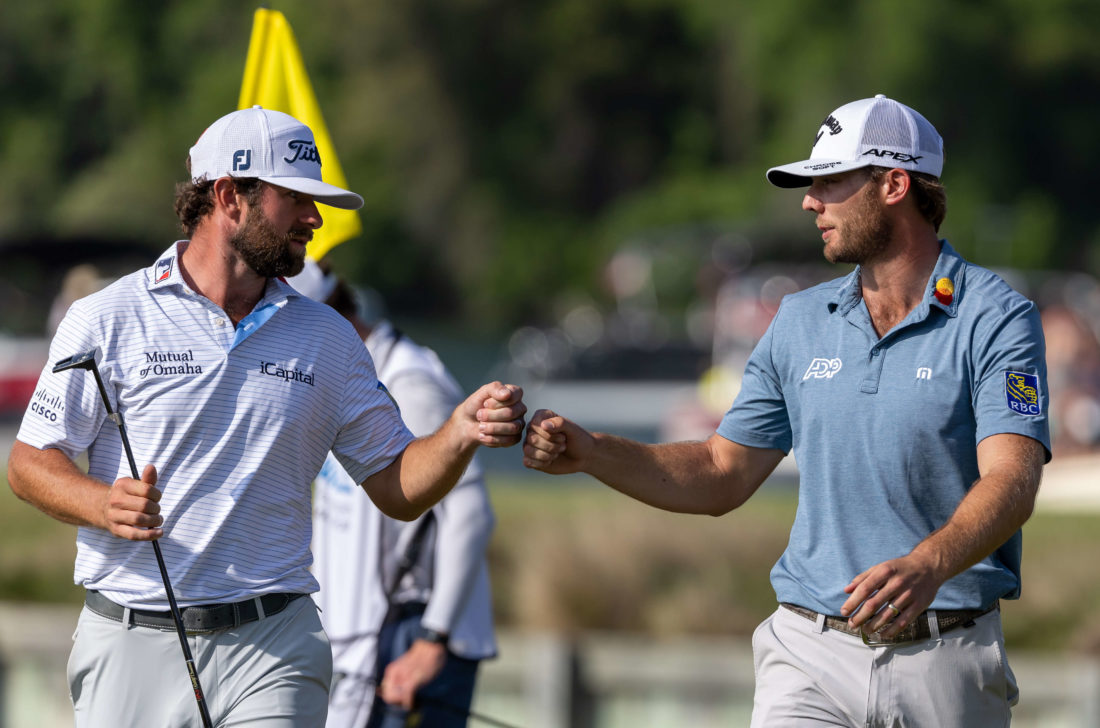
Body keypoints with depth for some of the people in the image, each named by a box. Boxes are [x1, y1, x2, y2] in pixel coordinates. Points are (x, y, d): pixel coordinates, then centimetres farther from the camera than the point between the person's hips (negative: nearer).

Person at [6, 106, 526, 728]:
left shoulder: (329, 338, 11)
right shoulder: (107, 319, 2)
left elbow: (398, 489, 12)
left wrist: (460, 436, -8)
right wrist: (104, 505, -18)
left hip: (271, 653, 1)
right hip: (133, 647, -1)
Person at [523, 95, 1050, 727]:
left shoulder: (997, 319, -6)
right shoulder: (801, 321, 13)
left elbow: (1011, 480, -20)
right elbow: (722, 478, 16)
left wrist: (928, 566, -40)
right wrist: (592, 453, 0)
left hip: (945, 662, -3)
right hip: (812, 652, 4)